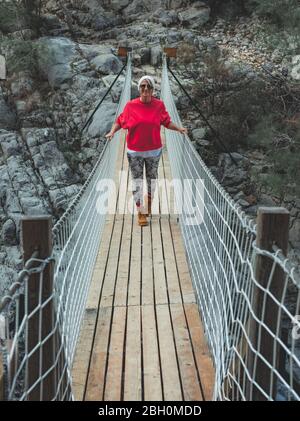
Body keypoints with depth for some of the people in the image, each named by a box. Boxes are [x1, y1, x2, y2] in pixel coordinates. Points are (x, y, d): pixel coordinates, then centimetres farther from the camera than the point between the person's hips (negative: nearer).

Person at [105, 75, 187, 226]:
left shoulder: (159, 105, -4)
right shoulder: (130, 105, -8)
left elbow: (167, 122, 7)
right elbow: (119, 121, 0)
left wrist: (179, 128, -4)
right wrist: (112, 132, -15)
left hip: (154, 151, 1)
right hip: (134, 152, -1)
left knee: (152, 178, 17)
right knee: (137, 181, 2)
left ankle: (149, 203, 41)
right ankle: (141, 212, 13)